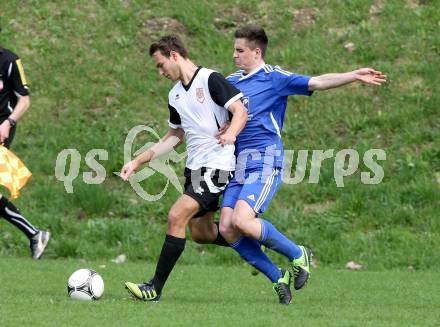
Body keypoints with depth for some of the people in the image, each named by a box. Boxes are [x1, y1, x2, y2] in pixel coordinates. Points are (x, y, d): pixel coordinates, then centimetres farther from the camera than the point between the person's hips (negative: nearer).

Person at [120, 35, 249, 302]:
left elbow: (241, 111, -16)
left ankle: (156, 288, -15)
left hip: (217, 166, -9)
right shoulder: (175, 95, 14)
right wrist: (138, 162, 20)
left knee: (176, 217, -17)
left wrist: (231, 134, -36)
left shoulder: (210, 80, -10)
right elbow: (175, 137, 24)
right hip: (194, 167, 9)